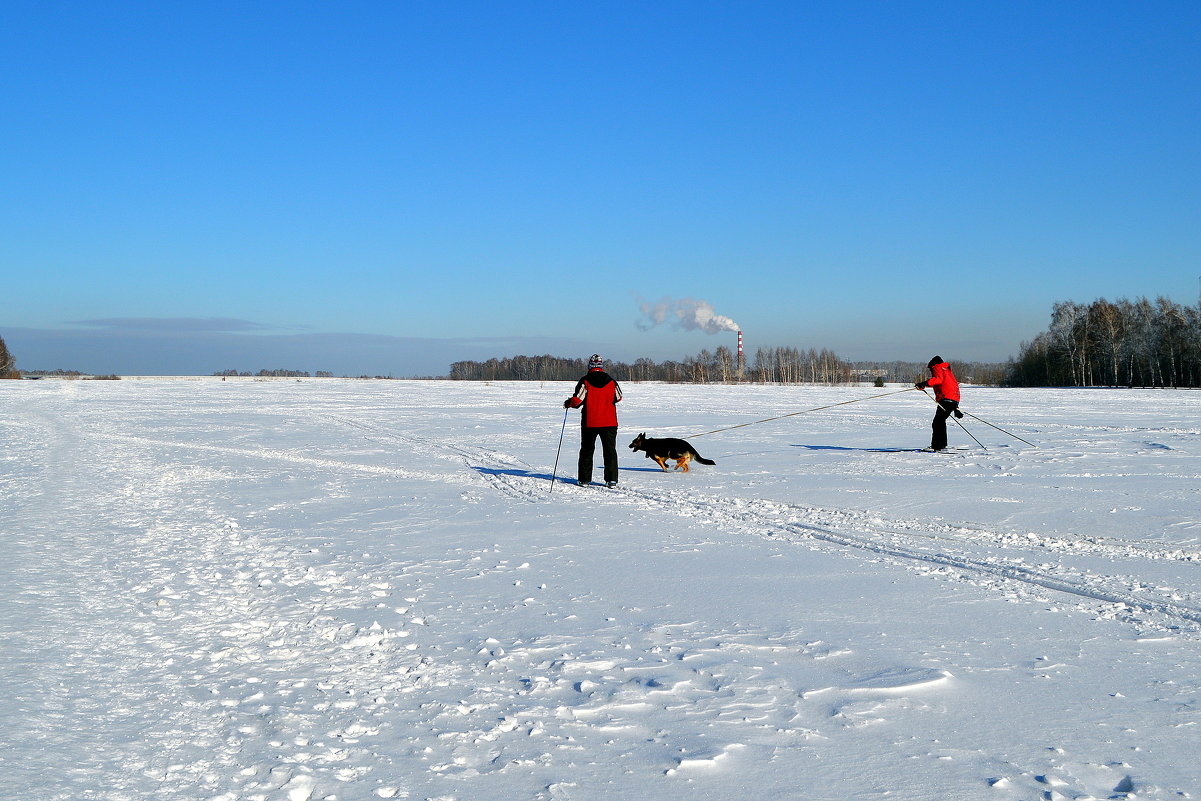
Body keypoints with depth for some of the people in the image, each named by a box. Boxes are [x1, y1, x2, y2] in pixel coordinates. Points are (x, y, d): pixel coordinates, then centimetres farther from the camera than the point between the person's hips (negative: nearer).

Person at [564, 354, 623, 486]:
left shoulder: (585, 381, -8)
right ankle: (612, 480, 1)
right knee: (610, 450, 7)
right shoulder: (611, 381, 0)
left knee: (587, 450, 11)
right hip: (609, 422, 1)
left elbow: (577, 400, -12)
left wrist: (568, 404, 8)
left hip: (589, 422, -1)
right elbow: (618, 398, 11)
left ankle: (584, 479, 12)